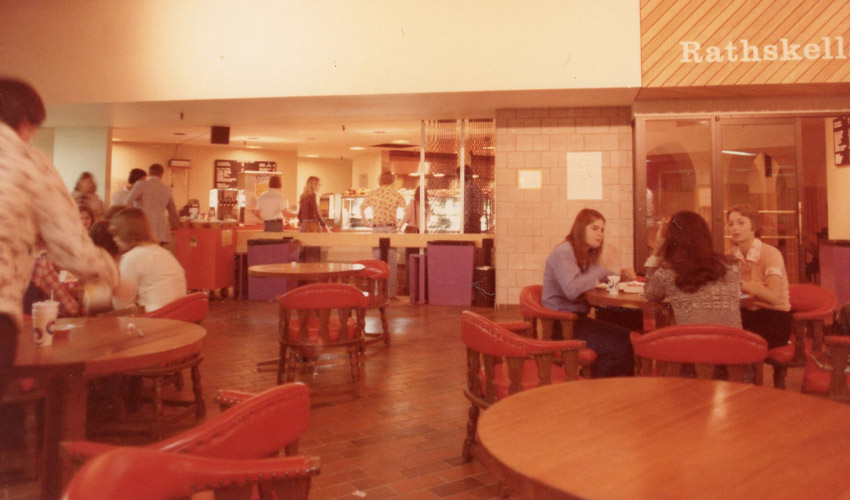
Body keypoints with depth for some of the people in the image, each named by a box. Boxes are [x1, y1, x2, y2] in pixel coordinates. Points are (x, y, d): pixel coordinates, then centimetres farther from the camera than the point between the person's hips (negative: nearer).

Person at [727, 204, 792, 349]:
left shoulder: (771, 254, -13)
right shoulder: (733, 254, 5)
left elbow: (772, 296, -24)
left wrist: (741, 284, -34)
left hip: (775, 317, -5)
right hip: (747, 314, 5)